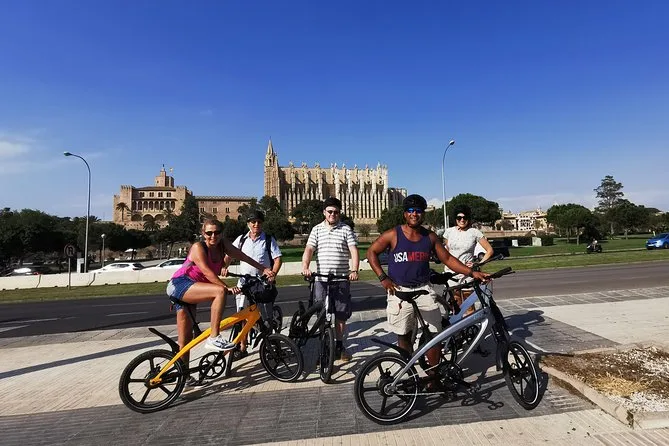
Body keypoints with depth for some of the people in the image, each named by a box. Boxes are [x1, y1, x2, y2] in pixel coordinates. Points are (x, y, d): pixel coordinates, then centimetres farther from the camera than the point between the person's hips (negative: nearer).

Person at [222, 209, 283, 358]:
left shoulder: (269, 240, 0)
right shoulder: (241, 239, 8)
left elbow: (277, 259, -5)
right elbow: (229, 256, 9)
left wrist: (273, 274, -20)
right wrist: (224, 267, -10)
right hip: (244, 283, 3)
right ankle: (242, 348, 20)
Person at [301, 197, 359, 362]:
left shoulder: (346, 229, 3)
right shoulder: (317, 229, 6)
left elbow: (354, 251, -6)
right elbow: (308, 250, -4)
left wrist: (354, 270, -22)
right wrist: (305, 267, -22)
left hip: (341, 280, 0)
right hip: (321, 280, 1)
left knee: (341, 315, 8)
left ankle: (339, 347, 24)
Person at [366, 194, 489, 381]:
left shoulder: (430, 237, 4)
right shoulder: (393, 235, -6)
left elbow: (447, 258, 7)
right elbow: (371, 252, 1)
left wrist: (472, 272, -3)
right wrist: (383, 278, -6)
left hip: (424, 290, 3)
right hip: (399, 291, -2)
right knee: (404, 337, 9)